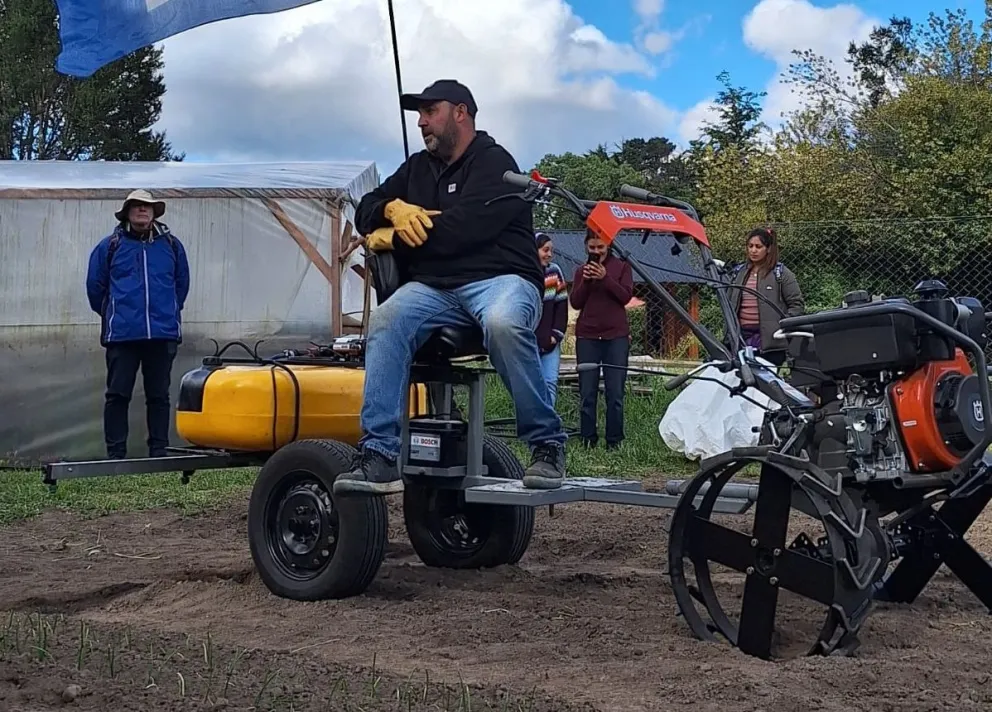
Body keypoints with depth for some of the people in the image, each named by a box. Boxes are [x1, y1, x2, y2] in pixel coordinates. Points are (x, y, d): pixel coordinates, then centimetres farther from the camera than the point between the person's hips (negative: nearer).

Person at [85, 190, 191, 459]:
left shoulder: (171, 245, 8)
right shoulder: (110, 246, 3)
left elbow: (182, 283, 18)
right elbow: (95, 286, 10)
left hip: (163, 333, 1)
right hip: (121, 334, -1)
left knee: (159, 395, 7)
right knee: (118, 395, -1)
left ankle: (159, 452, 13)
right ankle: (116, 454, 4)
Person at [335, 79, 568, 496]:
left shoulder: (494, 163, 1)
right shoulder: (417, 168, 24)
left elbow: (464, 228, -14)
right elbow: (366, 212, 24)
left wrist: (394, 238, -3)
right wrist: (393, 208, -1)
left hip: (499, 279, -5)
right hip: (434, 287, 5)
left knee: (503, 324, -40)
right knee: (385, 323, -27)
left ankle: (547, 444, -26)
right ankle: (379, 455, -33)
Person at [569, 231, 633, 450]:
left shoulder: (621, 266, 8)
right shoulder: (581, 271, 15)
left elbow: (626, 296, -3)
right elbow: (575, 303, 6)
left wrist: (605, 278, -15)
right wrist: (585, 281, -9)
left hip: (616, 336, -2)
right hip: (587, 336, 2)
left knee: (615, 392, -5)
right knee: (587, 393, -1)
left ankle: (615, 440, -2)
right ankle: (588, 439, 3)